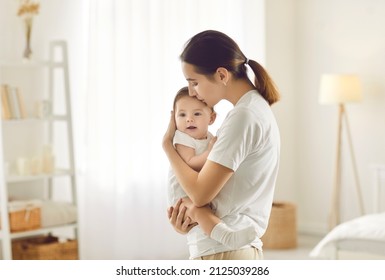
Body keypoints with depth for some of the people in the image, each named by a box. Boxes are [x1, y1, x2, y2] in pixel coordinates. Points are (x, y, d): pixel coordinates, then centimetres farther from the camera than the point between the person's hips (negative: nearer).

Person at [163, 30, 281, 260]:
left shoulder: (244, 116, -18)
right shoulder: (257, 108, 12)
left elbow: (201, 192, -17)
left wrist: (167, 143, -3)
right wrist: (192, 203, -4)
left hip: (221, 253, -10)